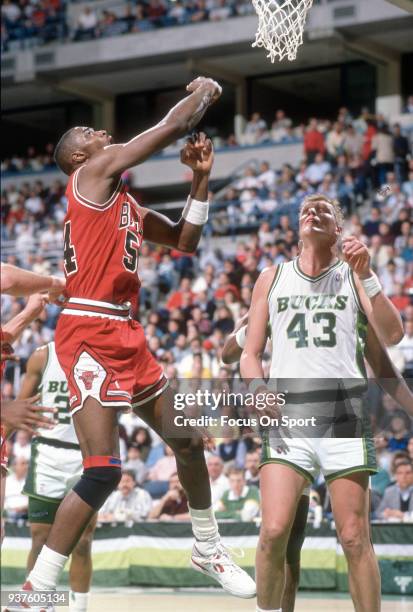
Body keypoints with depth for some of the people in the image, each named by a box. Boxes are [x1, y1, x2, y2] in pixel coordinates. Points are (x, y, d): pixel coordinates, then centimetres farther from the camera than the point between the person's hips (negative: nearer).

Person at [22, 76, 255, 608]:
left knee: (188, 441, 18)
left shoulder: (126, 204, 20)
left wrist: (200, 179, 17)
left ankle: (208, 550, 38)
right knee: (103, 471, -18)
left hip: (125, 334, 10)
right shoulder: (92, 172, -6)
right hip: (88, 331, -10)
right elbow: (175, 126, -7)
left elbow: (185, 241, 25)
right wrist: (205, 91, 11)